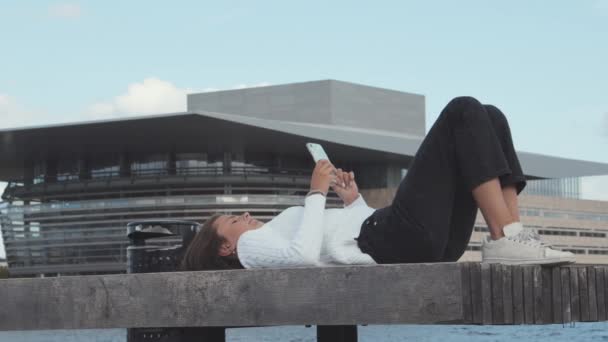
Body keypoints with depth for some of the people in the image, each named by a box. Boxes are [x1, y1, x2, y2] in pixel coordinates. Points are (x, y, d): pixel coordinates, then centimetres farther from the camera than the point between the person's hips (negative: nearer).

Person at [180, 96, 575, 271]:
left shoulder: (273, 233, 36)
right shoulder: (252, 246, 11)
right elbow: (305, 255, -15)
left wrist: (354, 199, 19)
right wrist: (317, 193, -7)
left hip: (425, 240, 8)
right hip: (399, 238, -8)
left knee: (488, 116, 3)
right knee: (463, 110, -13)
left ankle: (514, 233, -12)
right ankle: (505, 240, -24)